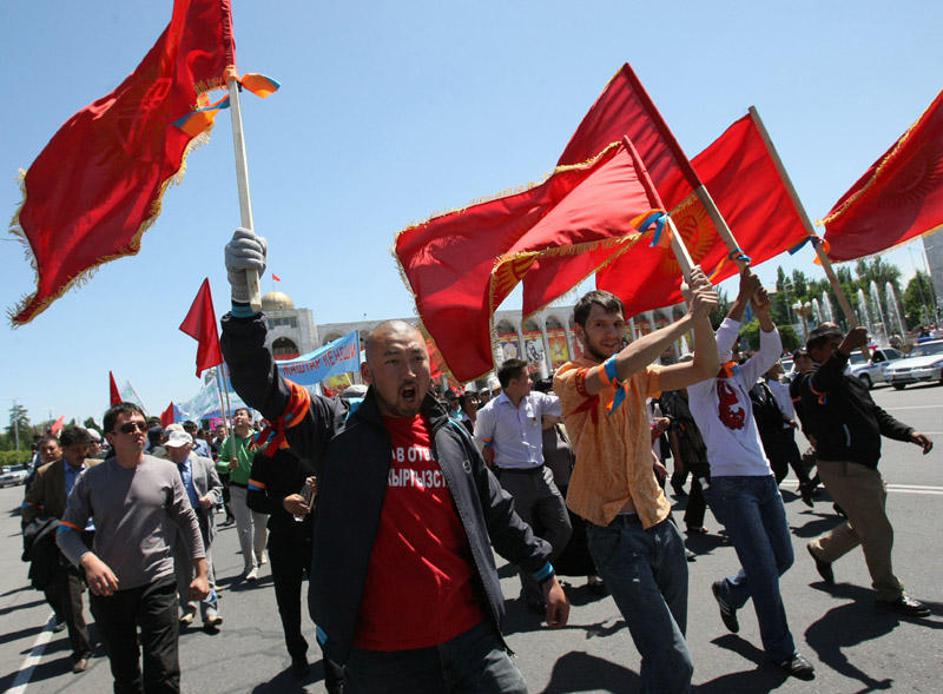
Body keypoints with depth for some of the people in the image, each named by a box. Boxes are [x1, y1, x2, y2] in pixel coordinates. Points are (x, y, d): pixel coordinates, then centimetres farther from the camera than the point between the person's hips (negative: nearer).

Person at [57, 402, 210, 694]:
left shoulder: (166, 471, -3)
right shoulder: (91, 479, -2)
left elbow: (188, 522, 3)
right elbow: (67, 531, -1)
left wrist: (201, 573, 1)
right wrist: (88, 560, -22)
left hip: (158, 584, -1)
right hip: (108, 587, 2)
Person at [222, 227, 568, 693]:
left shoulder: (452, 438, 7)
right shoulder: (337, 431, -5)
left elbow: (498, 514, 17)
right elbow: (259, 385, -16)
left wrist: (545, 573, 21)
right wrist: (244, 300, -30)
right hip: (381, 656, -2)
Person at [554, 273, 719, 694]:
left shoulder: (638, 376, 8)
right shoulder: (569, 379, -11)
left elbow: (705, 368, -1)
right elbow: (620, 364, -30)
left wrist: (702, 317, -17)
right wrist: (688, 318, -25)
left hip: (659, 521, 6)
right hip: (614, 531, -6)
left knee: (668, 647, 18)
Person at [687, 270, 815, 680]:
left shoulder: (741, 379, 14)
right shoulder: (700, 384, -4)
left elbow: (771, 352, 0)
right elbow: (714, 348, -23)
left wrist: (763, 313, -17)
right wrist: (741, 302, -24)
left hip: (763, 478, 7)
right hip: (730, 484, -7)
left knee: (783, 558, 15)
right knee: (764, 569, -3)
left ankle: (729, 591, 39)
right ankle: (781, 651, 14)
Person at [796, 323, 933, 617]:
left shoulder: (852, 381, 17)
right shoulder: (810, 382, -13)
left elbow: (878, 416, 17)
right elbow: (822, 381, -38)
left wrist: (909, 433, 0)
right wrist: (844, 350, -56)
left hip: (865, 465, 9)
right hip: (841, 467, -9)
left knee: (865, 526, 22)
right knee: (878, 532, -1)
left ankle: (821, 549, 42)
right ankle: (889, 593, 18)